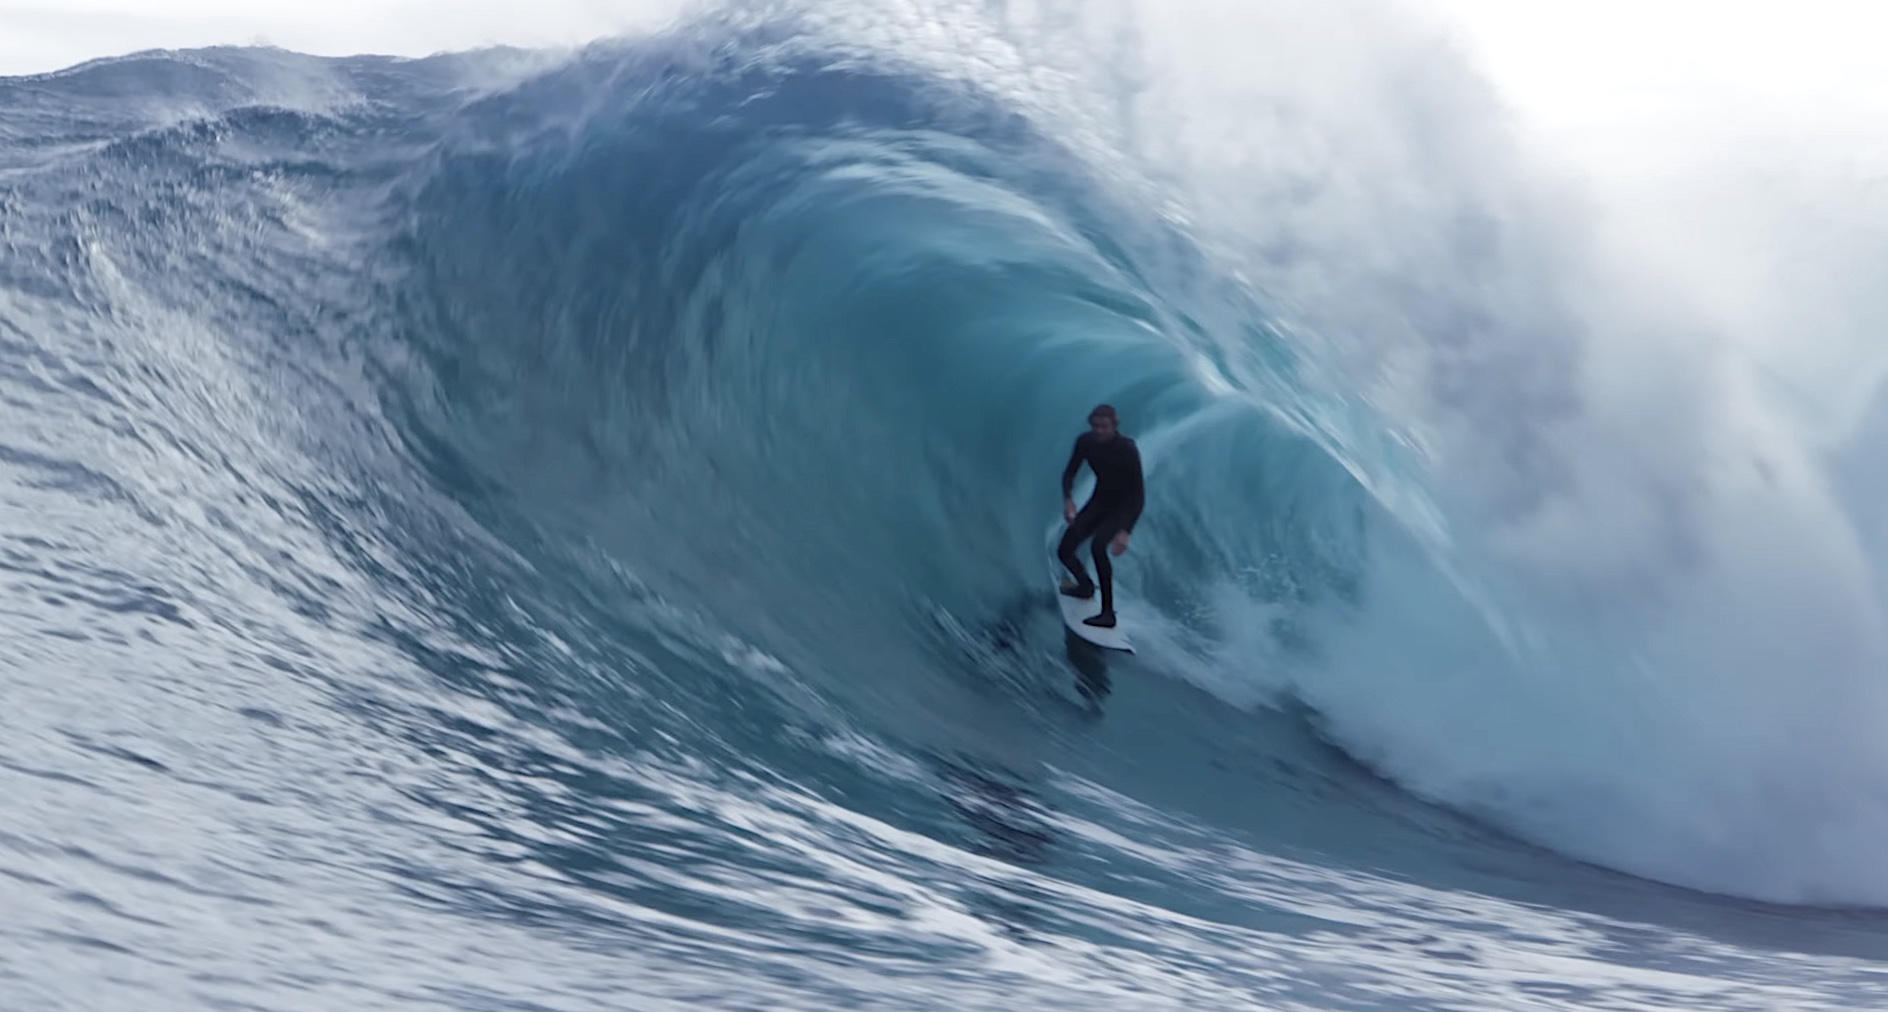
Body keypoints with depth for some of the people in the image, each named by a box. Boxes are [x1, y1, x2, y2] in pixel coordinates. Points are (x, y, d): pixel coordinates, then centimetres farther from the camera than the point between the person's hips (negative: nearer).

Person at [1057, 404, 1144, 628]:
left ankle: (1108, 613, -28)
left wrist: (1125, 532, -38)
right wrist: (1068, 499, -22)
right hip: (1100, 500, 5)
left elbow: (1138, 495, -28)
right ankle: (1086, 586, 36)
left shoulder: (1127, 449, -29)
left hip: (1123, 505, -5)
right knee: (1064, 551, 1)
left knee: (1098, 545, -34)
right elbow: (1069, 473, -1)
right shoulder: (1085, 442, -15)